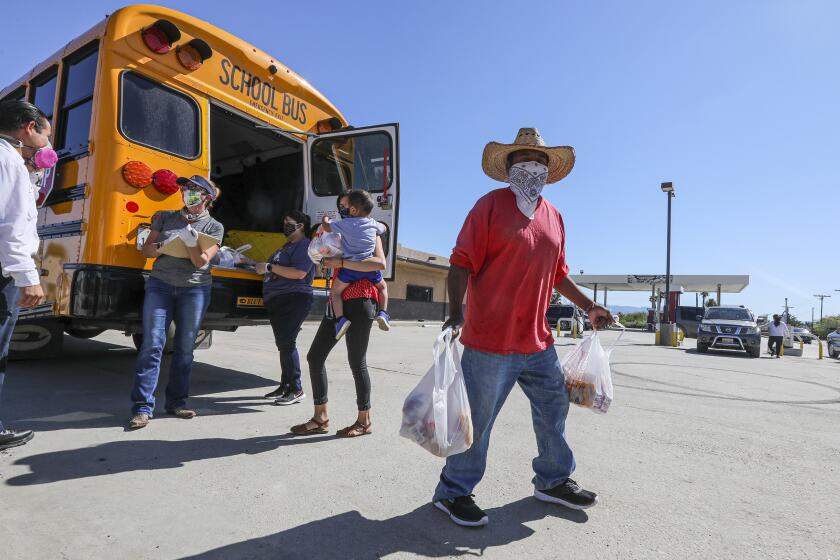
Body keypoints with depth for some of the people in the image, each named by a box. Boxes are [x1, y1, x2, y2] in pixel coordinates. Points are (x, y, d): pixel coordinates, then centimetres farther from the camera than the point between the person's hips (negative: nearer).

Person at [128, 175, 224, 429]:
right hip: (160, 285, 1)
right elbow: (147, 250, 10)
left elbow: (202, 261, -4)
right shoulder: (166, 217, 11)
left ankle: (176, 402, 17)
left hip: (194, 290, 0)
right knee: (152, 344, -7)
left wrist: (189, 239, -18)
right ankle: (142, 407, -2)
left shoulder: (214, 227, 5)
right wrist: (166, 245, -9)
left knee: (185, 349, 4)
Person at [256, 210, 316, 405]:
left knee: (287, 343, -14)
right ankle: (285, 386, 22)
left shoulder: (305, 245, -8)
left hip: (294, 301, -10)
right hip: (277, 301, 10)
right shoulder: (287, 246, 23)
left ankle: (296, 390, -7)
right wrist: (263, 266, 23)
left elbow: (299, 273, -22)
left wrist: (269, 267, -19)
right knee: (282, 344, 13)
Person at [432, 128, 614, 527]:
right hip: (491, 342, -7)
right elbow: (461, 263, -13)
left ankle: (553, 481, 41)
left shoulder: (553, 217, 14)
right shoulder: (491, 204, -7)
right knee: (477, 419, 2)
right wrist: (456, 313, -24)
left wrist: (588, 306, 20)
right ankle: (453, 492, 23)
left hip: (538, 342, 8)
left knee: (554, 409, 19)